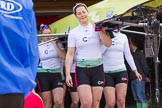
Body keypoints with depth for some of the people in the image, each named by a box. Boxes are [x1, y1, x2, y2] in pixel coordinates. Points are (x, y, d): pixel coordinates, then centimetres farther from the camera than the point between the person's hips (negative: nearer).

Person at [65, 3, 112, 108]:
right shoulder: (73, 32, 1)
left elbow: (108, 44, -8)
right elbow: (70, 54, -1)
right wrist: (68, 74, -7)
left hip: (97, 68, 2)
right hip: (82, 69, -1)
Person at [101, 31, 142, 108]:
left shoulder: (123, 37, 9)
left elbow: (128, 55, 17)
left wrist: (135, 70, 17)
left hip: (121, 71, 3)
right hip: (107, 72, -3)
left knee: (121, 101, -11)